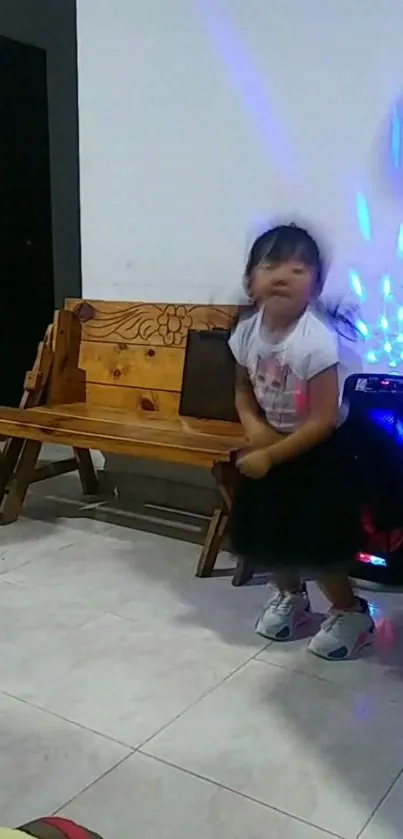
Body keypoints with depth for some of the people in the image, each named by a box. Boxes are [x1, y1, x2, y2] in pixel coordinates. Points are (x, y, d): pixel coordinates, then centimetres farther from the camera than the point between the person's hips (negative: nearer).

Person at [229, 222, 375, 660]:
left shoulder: (316, 341, -28)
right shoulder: (246, 333, -10)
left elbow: (323, 420, -26)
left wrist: (271, 456, -22)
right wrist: (254, 427, -13)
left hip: (321, 451, -6)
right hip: (271, 443, 6)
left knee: (315, 543, -2)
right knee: (265, 533, 15)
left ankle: (352, 612, 26)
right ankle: (290, 595, 44)